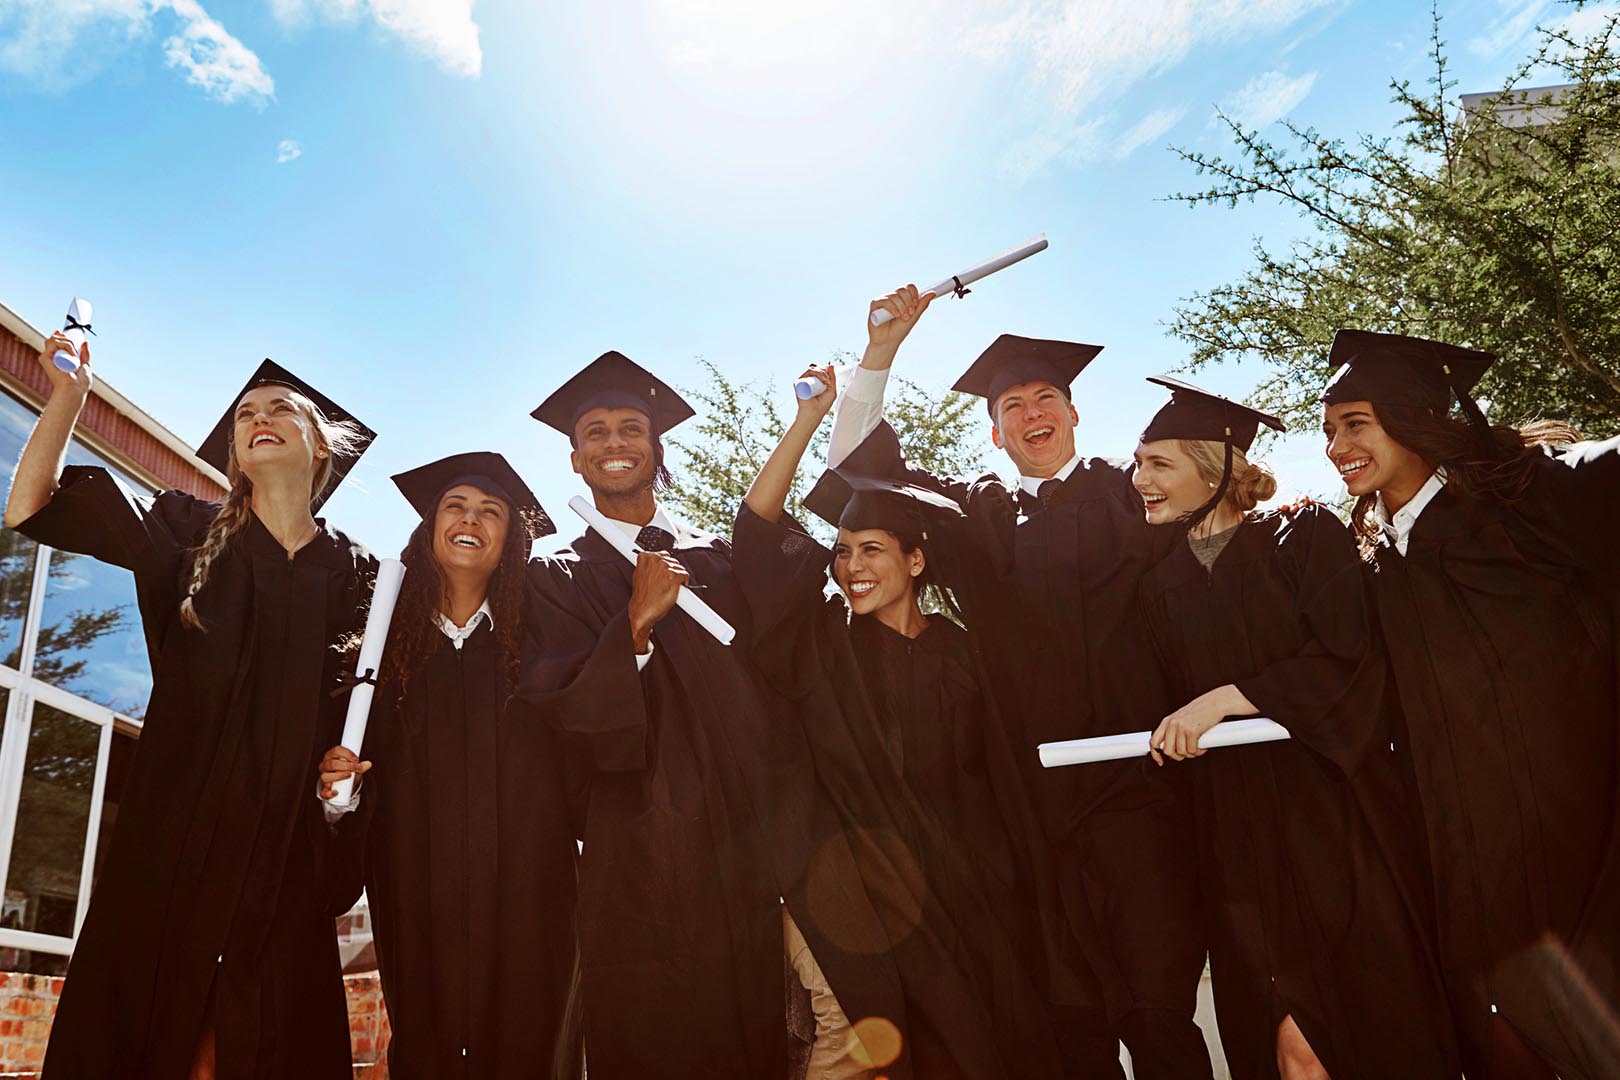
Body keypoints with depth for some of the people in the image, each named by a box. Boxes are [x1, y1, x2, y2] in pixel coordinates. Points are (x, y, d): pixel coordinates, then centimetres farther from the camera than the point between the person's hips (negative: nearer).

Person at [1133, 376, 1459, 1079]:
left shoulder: (1304, 537, -1)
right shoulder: (1162, 586, 10)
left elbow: (1348, 659, -12)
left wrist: (1228, 698, -18)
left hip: (1341, 817, -2)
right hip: (1242, 844, 2)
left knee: (1381, 1020, 5)